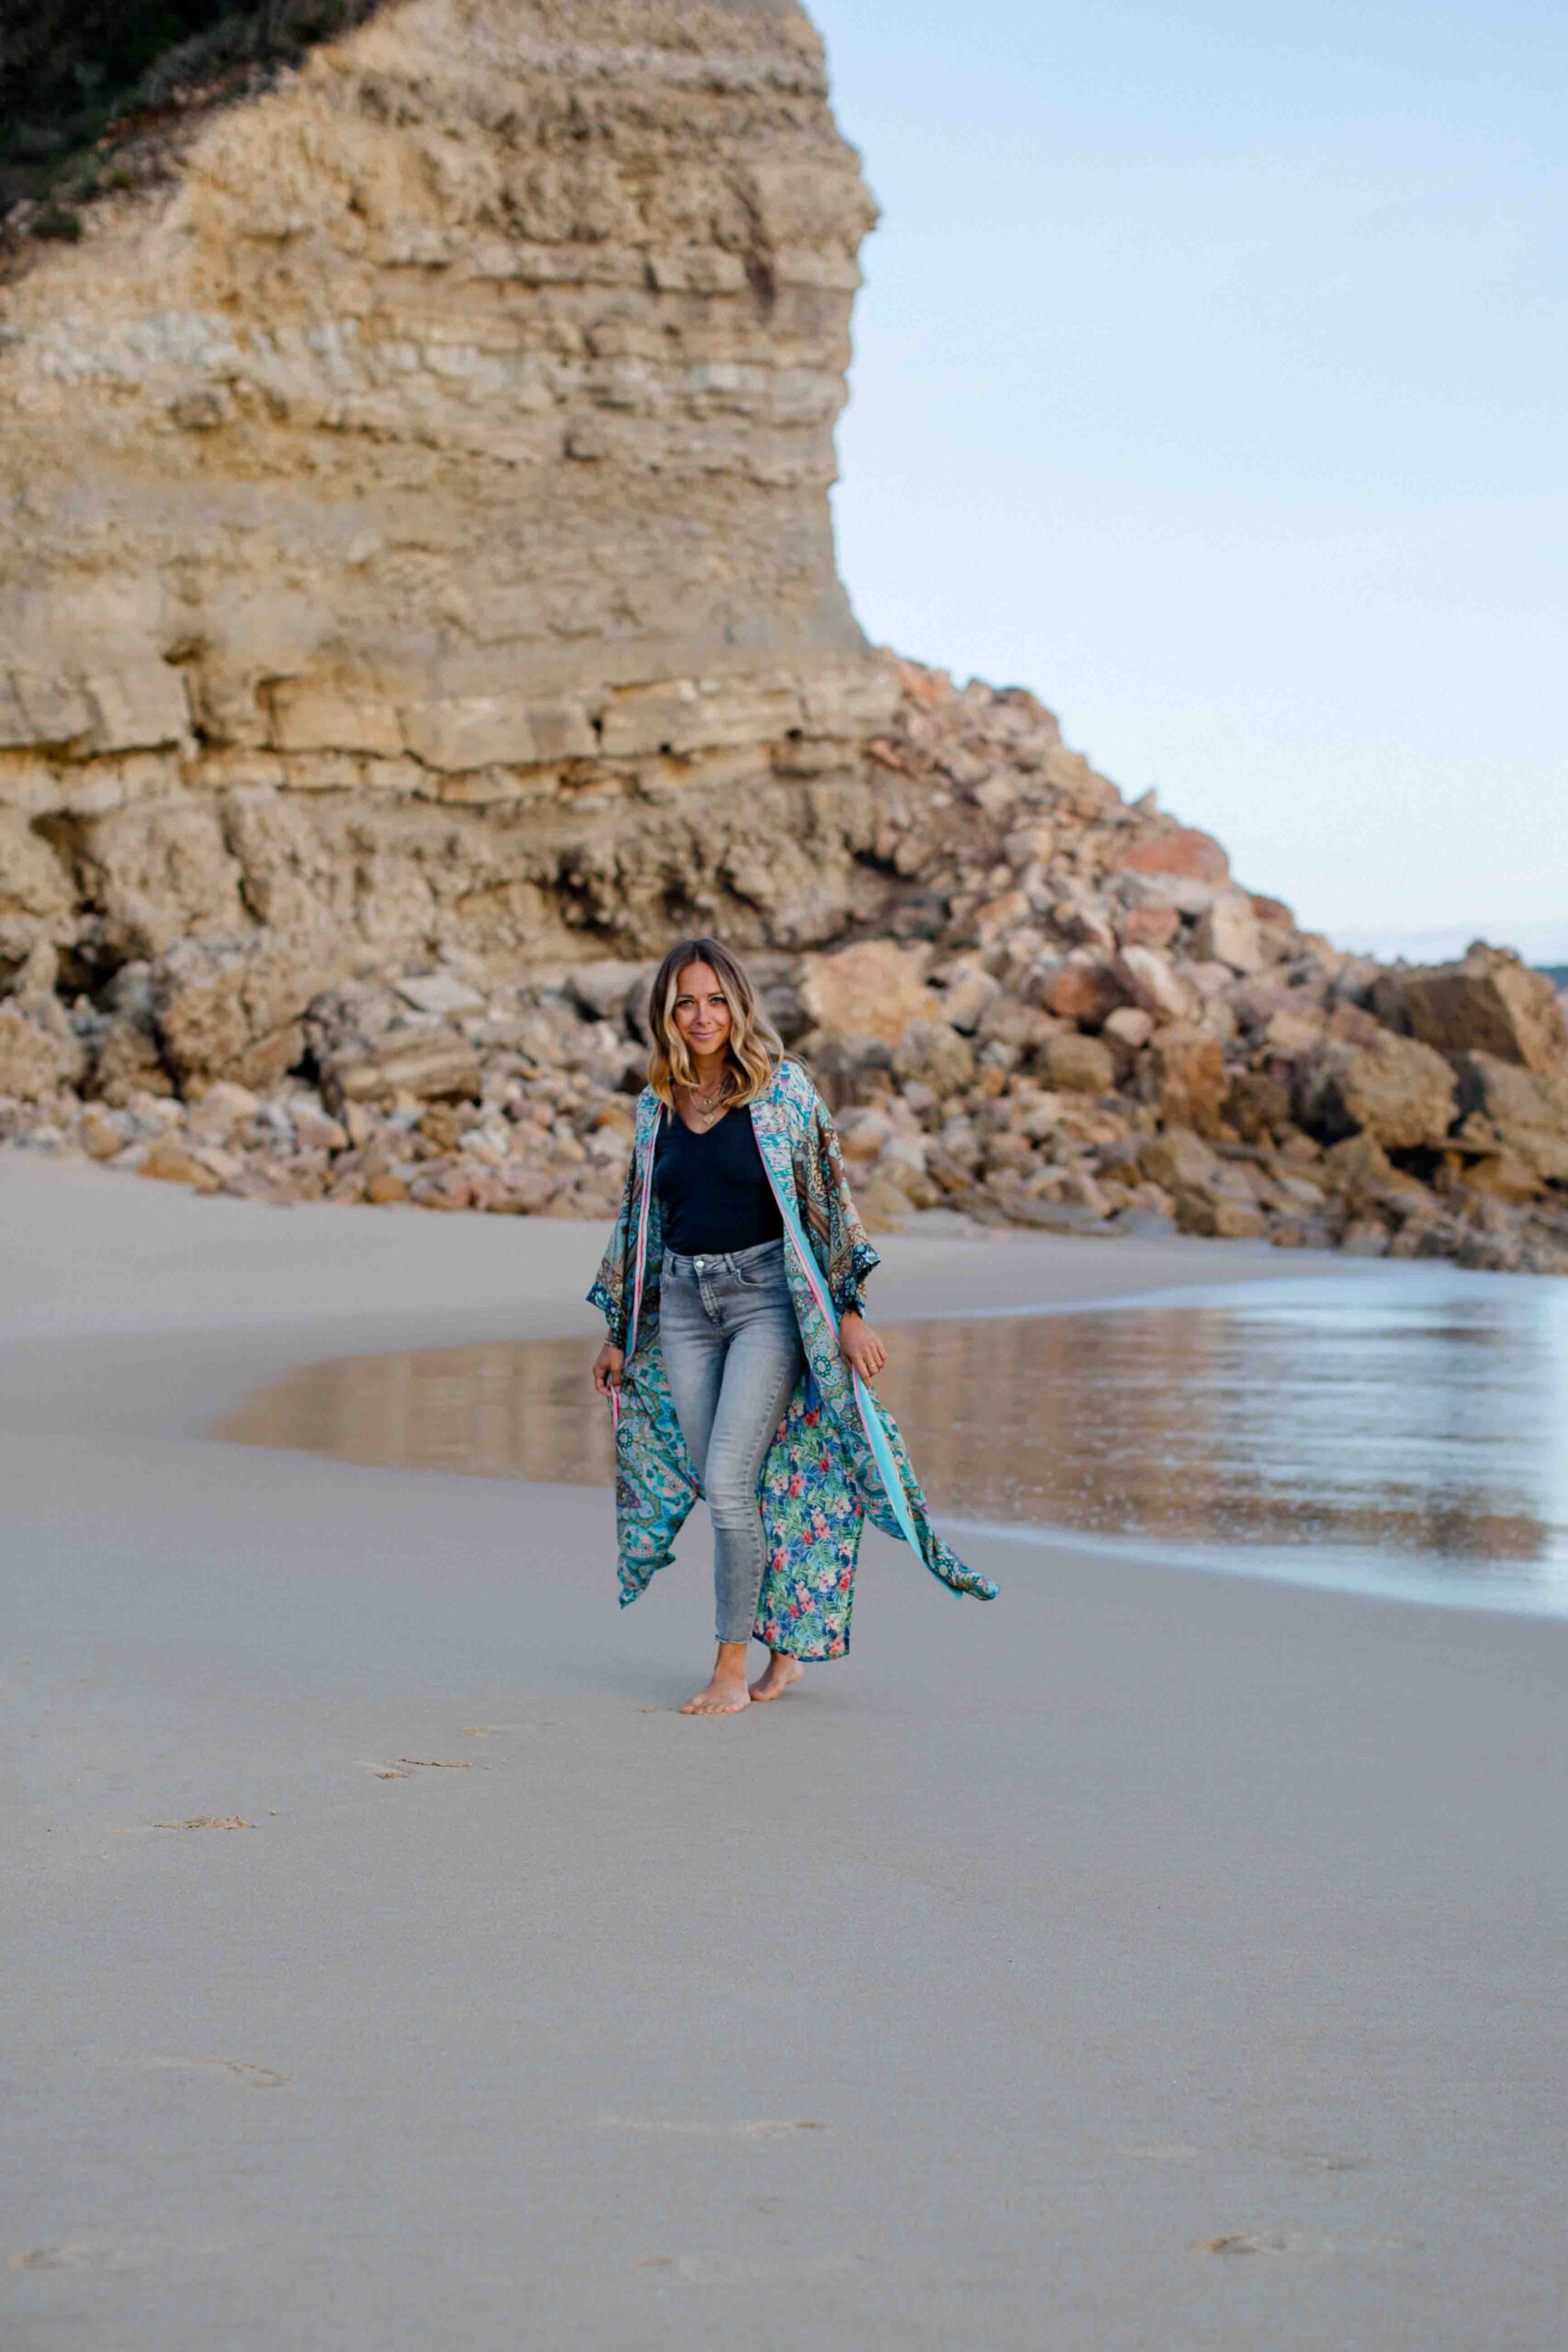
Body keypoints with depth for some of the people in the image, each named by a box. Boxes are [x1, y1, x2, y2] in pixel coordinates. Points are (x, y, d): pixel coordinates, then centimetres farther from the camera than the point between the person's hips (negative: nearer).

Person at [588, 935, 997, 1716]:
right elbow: (638, 1221, 17)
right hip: (683, 1303, 5)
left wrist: (850, 1308, -10)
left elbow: (830, 1200, -4)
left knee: (728, 1481, -14)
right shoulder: (654, 1105, 8)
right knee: (722, 1489, 5)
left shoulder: (782, 1088, -5)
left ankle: (733, 1665, -3)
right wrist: (617, 1330, 19)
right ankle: (786, 1642, 20)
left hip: (767, 1298, -5)